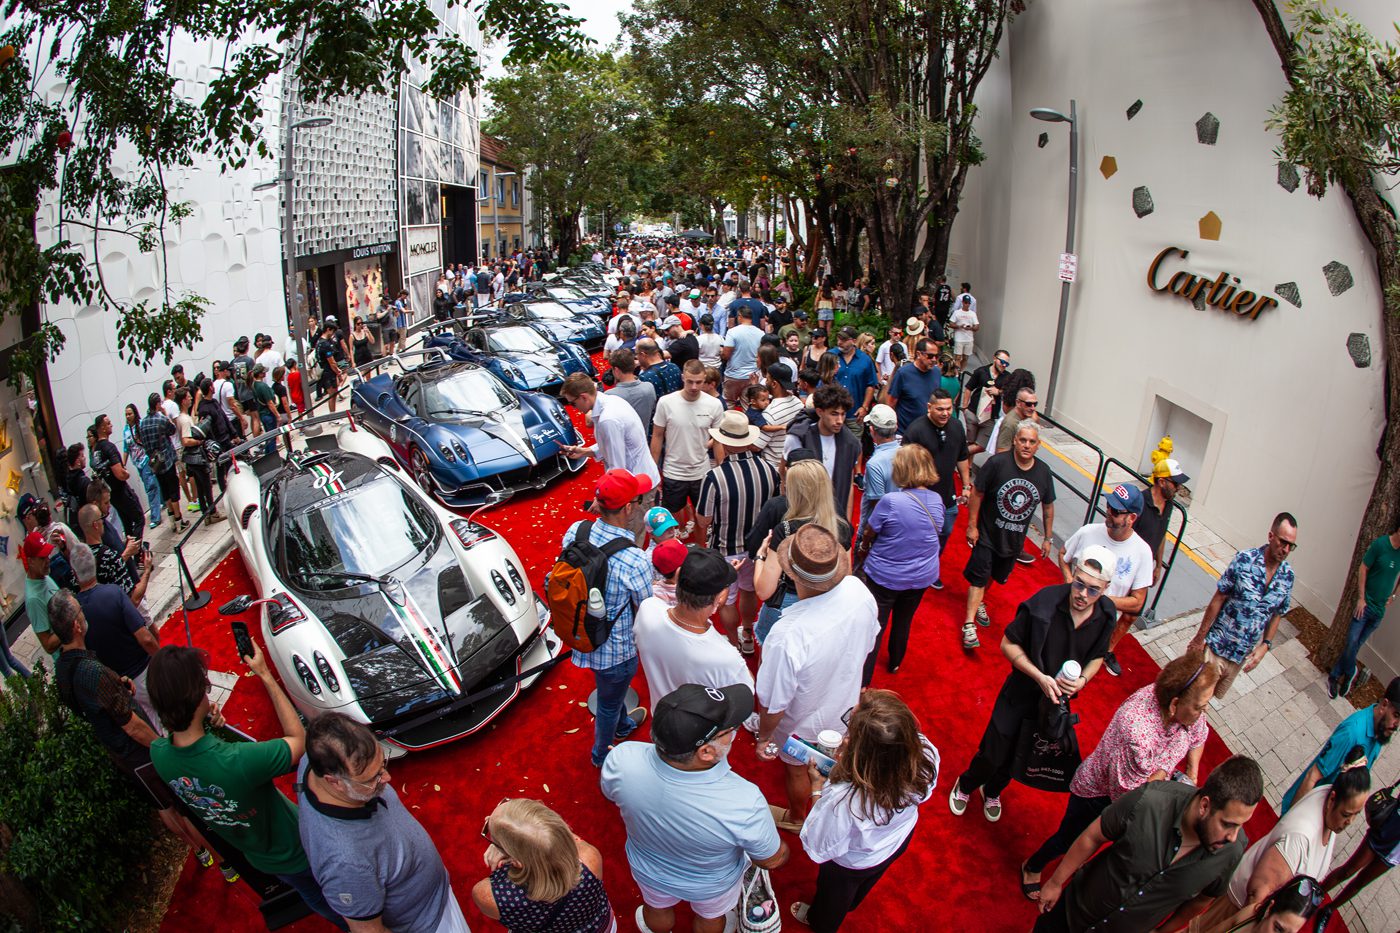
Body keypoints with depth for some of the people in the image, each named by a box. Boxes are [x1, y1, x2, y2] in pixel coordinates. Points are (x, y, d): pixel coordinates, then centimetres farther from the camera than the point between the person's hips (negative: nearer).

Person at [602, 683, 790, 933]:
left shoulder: (621, 760, -38)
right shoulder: (743, 804, -44)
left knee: (657, 908, 36)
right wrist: (783, 852, 0)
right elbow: (772, 860, -23)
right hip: (712, 884, -1)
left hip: (648, 871, 2)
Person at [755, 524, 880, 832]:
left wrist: (763, 737, -8)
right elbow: (867, 644, -6)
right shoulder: (858, 590, -29)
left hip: (803, 724, -4)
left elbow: (773, 704, -29)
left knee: (796, 770, 29)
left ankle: (796, 818, 58)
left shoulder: (786, 636, -46)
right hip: (846, 706, 5)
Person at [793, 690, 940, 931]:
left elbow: (820, 849, -28)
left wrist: (817, 787, -19)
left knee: (835, 894, 33)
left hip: (853, 863, -4)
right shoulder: (927, 754, -36)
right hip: (899, 841, 4)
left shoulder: (843, 800, -50)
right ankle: (852, 903, 71)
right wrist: (852, 759, -12)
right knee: (866, 882, 40)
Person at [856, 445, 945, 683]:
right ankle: (895, 663, 47)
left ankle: (863, 681, 15)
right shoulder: (937, 500, -10)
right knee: (903, 622, 25)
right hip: (922, 576, 5)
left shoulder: (890, 501, -27)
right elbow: (936, 532, 6)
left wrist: (863, 548, 11)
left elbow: (868, 533, -13)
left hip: (885, 576, -5)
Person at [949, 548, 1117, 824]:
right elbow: (1008, 643, -18)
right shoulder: (1044, 602, -29)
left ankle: (993, 791, 53)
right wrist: (1040, 677, -26)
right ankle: (965, 786, 41)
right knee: (993, 754, 8)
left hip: (1058, 699, 4)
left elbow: (1097, 656, 4)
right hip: (1021, 694, -4)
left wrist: (1083, 680, -15)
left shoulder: (1106, 615, -15)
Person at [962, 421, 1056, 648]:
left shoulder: (1044, 472, -5)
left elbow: (1048, 506, 8)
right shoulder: (997, 463, -19)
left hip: (1015, 539, 5)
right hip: (988, 534, -4)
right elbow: (977, 494, -11)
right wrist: (972, 526, -11)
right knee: (979, 577, -4)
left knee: (996, 576, 21)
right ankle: (969, 623, 1)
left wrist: (1049, 537, 11)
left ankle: (978, 601, 47)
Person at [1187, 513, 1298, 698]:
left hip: (1243, 654, 4)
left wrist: (1265, 645, -1)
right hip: (1217, 646, -4)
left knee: (1217, 694, 19)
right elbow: (1218, 600, -12)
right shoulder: (1245, 560, -17)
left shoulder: (1287, 576, -5)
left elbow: (1276, 615, 8)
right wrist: (1200, 636, -8)